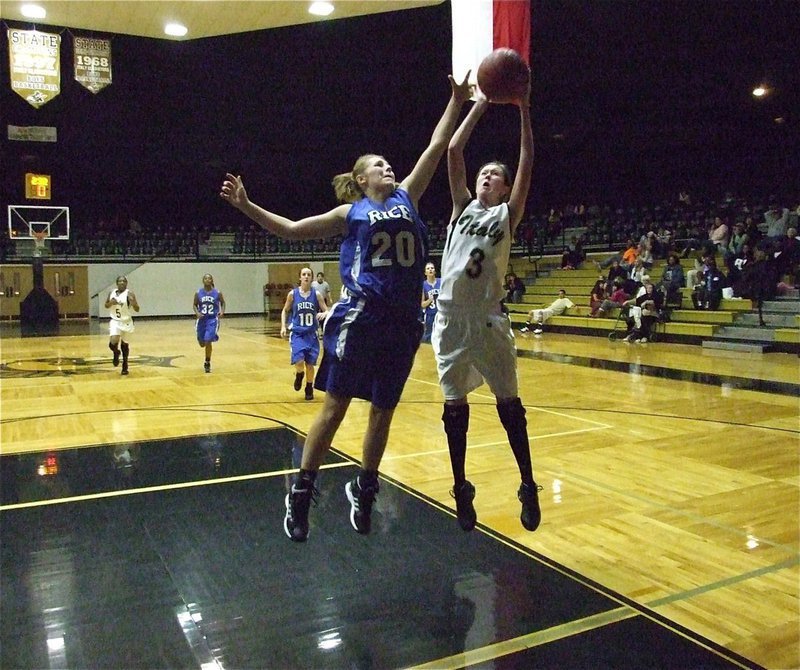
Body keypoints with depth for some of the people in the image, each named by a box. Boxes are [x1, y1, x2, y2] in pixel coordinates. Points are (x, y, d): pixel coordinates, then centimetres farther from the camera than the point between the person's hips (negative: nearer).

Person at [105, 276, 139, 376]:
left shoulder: (129, 294, -11)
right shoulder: (112, 293, 0)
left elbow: (137, 309, -14)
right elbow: (106, 305, 12)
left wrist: (133, 303, -35)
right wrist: (111, 303, -10)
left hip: (126, 322, -1)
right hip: (115, 321, 1)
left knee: (124, 344, 11)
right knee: (113, 343, -18)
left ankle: (125, 365, 30)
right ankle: (116, 353, 17)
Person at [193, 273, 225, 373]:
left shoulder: (217, 293, -5)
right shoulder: (198, 293, -1)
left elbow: (223, 302, 10)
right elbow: (195, 305, 8)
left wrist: (222, 311, -7)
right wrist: (197, 312, -12)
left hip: (212, 320, -3)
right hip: (202, 319, 3)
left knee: (208, 342, -15)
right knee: (202, 344, 10)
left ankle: (207, 363, 3)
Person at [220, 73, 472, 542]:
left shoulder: (407, 199, 16)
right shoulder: (351, 213, 8)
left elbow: (437, 146, 16)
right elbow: (291, 229, 9)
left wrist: (457, 102, 14)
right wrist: (247, 206, 1)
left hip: (404, 321, 4)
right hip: (362, 317, -4)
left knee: (383, 410, 11)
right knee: (335, 405, -1)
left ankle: (364, 490, 28)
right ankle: (302, 492, 10)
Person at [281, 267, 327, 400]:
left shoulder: (317, 294, -4)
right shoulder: (292, 294, -3)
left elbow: (327, 311, -3)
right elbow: (285, 311, 10)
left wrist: (323, 314, -26)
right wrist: (283, 326, -1)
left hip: (311, 334, 1)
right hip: (297, 334, -1)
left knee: (310, 364, 6)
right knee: (299, 362, -16)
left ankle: (309, 388, 27)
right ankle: (299, 375, 19)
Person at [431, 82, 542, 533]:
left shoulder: (508, 214, 8)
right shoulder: (463, 207, 13)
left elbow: (528, 162, -1)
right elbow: (453, 152, 8)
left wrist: (524, 110, 0)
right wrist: (480, 106, 10)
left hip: (488, 319, -2)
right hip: (451, 318, 2)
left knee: (509, 402, 3)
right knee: (455, 406, 7)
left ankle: (528, 486, 15)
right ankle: (462, 487, 20)